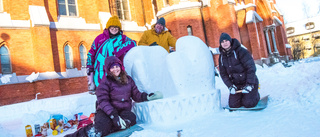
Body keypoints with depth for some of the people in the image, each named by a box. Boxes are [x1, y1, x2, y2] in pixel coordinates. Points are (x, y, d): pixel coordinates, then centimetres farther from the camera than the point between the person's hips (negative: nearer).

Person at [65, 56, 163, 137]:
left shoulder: (128, 80, 13)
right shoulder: (105, 82, -1)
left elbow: (136, 95, 14)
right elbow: (103, 101, -11)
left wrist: (147, 97, -7)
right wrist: (113, 115, -25)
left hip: (124, 110, 4)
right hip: (107, 111, -3)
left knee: (131, 118, -32)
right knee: (103, 125, -36)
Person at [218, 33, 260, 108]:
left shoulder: (241, 51, -17)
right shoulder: (222, 57, 0)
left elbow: (251, 68, -19)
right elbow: (223, 74, 3)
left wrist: (249, 84, -23)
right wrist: (230, 86, -10)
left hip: (249, 82, -4)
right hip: (236, 85, 5)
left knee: (248, 104, -12)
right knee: (233, 105, -2)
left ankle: (255, 95, 20)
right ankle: (242, 96, 27)